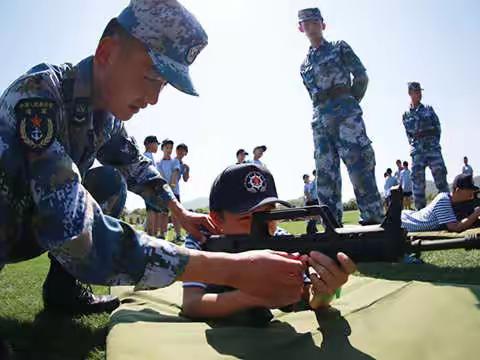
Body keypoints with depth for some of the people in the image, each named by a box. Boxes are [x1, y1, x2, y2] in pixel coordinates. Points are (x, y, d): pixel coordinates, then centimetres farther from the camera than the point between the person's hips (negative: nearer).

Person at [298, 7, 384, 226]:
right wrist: (323, 112, 12)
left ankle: (373, 218, -12)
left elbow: (361, 76, 5)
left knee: (359, 163, -13)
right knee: (325, 173, 0)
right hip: (320, 119, 5)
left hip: (345, 111, -5)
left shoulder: (340, 48, 11)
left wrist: (349, 103, 4)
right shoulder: (304, 65, 22)